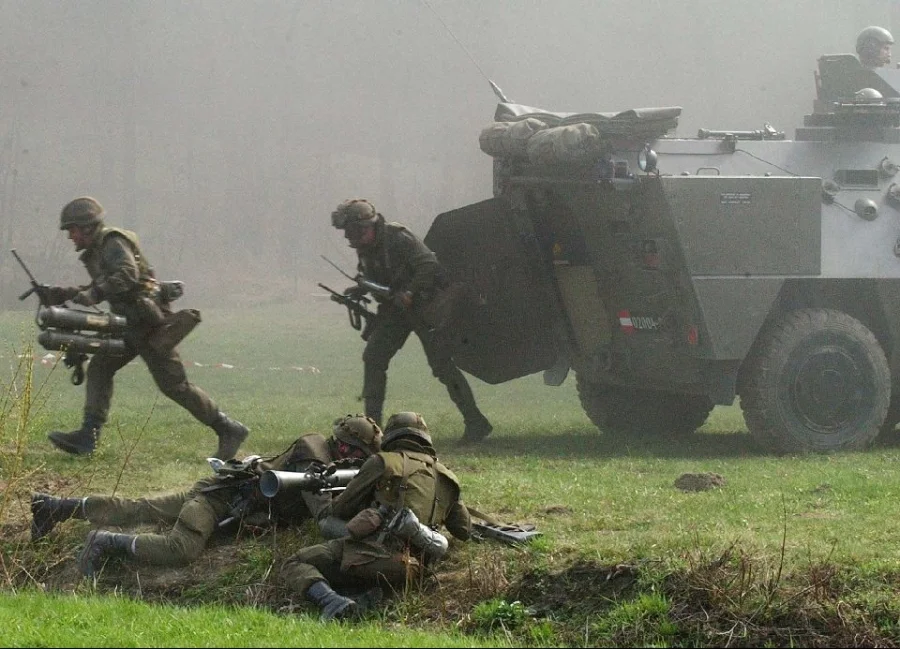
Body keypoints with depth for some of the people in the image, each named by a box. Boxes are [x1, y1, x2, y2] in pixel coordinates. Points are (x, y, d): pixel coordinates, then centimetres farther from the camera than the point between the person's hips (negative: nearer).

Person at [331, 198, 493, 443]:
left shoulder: (398, 239, -22)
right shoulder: (366, 248, 4)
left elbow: (429, 266, -26)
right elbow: (373, 280, 17)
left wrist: (408, 292, -32)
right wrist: (357, 292, -3)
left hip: (424, 306, -8)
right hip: (395, 309, 8)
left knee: (442, 365, -11)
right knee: (373, 357, -3)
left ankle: (476, 423, -6)